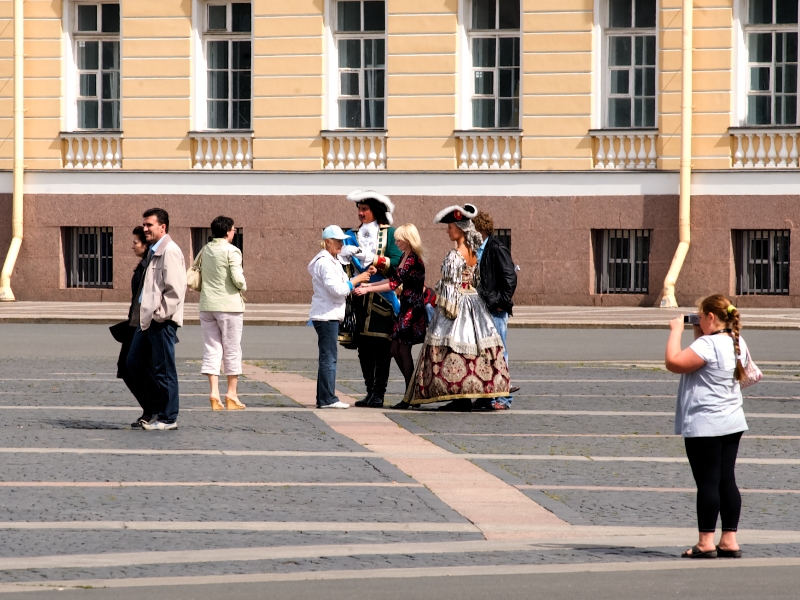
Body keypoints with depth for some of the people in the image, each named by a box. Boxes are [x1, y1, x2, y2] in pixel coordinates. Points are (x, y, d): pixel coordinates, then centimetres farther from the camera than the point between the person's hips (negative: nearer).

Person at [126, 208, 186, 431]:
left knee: (163, 369, -3)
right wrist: (142, 315, 16)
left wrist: (161, 313, -18)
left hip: (162, 321, -10)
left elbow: (175, 288, -19)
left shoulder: (170, 251, -13)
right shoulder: (153, 251, 17)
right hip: (147, 319, 10)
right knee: (135, 363, 12)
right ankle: (160, 408, 20)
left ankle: (168, 418, 5)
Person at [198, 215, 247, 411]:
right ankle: (231, 395, 6)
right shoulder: (231, 251, -12)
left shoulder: (205, 250, 8)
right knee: (232, 349, 4)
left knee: (211, 349, 6)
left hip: (207, 305, 5)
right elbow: (237, 278, -19)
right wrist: (243, 287, 2)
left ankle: (214, 393, -2)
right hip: (228, 304, -5)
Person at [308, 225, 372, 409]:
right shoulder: (325, 263, -13)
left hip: (329, 316, 11)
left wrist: (362, 277, 7)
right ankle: (327, 399, -9)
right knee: (329, 357, -9)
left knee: (328, 357, 12)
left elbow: (342, 285, 17)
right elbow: (337, 289, -20)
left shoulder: (331, 262, 19)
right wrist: (357, 280, -11)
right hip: (326, 316, -11)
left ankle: (324, 398, 15)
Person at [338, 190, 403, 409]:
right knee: (364, 346, 4)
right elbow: (344, 262, 9)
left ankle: (379, 393, -5)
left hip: (382, 297, -4)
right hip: (360, 298, 4)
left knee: (381, 347, -6)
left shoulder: (389, 233, 3)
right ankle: (370, 391, 9)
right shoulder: (353, 235, 16)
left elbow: (396, 263, -7)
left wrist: (372, 259, -16)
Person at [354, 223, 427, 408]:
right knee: (395, 349, 11)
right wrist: (369, 285, 15)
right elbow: (394, 280, 19)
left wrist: (367, 289, -17)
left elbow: (394, 284, -20)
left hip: (413, 309, -10)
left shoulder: (413, 260, -18)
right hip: (406, 308, 10)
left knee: (404, 351, -4)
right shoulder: (405, 258, 11)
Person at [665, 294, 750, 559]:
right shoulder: (737, 343, 9)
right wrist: (699, 336, 14)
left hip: (704, 425, -9)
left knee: (707, 481, -5)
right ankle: (729, 540, 10)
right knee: (727, 480, 9)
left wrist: (676, 331, -11)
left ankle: (706, 543, -2)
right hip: (732, 423, 9)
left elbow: (674, 362, -22)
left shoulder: (707, 344, -20)